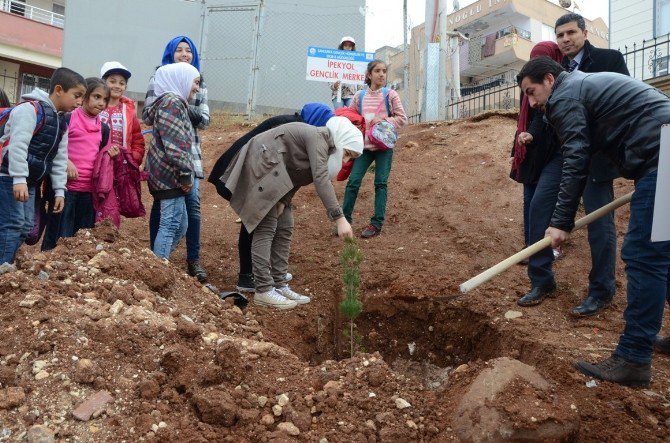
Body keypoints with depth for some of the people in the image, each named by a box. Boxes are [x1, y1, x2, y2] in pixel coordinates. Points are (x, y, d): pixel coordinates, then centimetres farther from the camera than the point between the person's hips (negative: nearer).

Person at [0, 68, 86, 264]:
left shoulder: (61, 123, 14)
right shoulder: (30, 109, -14)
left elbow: (60, 159, 16)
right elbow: (17, 146, -23)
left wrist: (59, 190, 13)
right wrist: (19, 179, -27)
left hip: (31, 182, 9)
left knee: (26, 226, 8)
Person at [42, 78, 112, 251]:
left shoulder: (104, 129, 15)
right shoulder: (67, 118, -3)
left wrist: (110, 155, 2)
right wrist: (65, 161, -17)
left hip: (90, 191, 6)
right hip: (65, 186, -5)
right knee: (59, 238, -1)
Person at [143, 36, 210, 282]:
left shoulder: (199, 83, 13)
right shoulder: (159, 79, 5)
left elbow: (205, 121, 5)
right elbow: (147, 116, -1)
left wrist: (186, 107, -12)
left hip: (189, 151, 2)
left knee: (192, 203, -5)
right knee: (160, 203, 4)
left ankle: (194, 260, 3)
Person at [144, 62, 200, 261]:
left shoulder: (174, 102, 20)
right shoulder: (172, 103, -13)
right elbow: (174, 145, -20)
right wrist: (185, 174, -16)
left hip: (168, 175, 10)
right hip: (171, 175, -10)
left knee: (180, 225, 15)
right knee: (170, 225, -7)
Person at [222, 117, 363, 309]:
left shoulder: (323, 148, 11)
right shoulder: (318, 137, -19)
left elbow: (297, 179, 7)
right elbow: (321, 180, -31)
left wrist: (283, 202, -11)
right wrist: (339, 218, -35)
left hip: (277, 173, 10)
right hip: (262, 166, -10)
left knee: (284, 228, 7)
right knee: (266, 228, -12)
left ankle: (279, 285, 11)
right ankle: (263, 290, -10)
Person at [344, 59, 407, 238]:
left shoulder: (390, 95, -2)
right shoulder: (359, 96, 2)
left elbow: (402, 118, -1)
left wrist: (384, 120, -15)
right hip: (365, 145, 2)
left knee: (381, 183, 0)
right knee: (353, 181, -2)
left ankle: (377, 223, 6)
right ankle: (345, 219, 9)